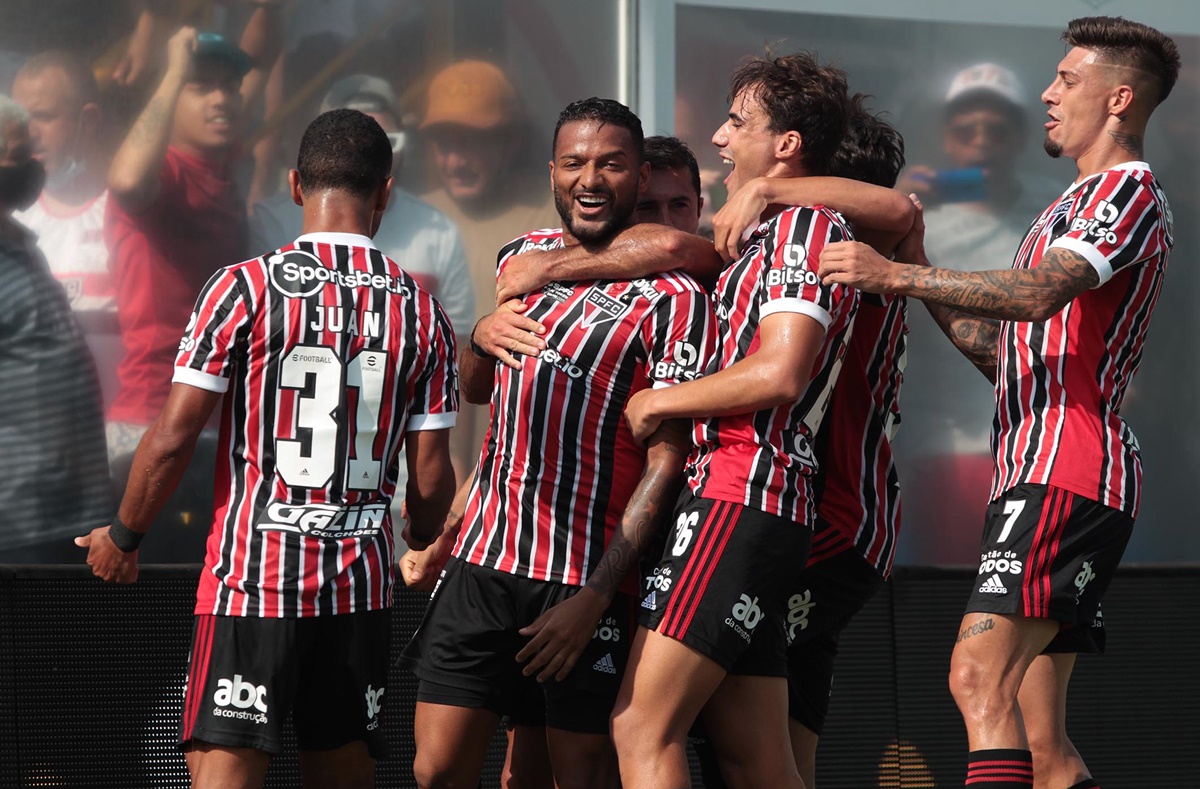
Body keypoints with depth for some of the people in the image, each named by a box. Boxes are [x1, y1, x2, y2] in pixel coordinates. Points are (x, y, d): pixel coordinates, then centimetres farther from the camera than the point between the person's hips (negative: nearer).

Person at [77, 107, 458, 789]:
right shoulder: (422, 311, 3)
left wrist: (124, 536, 9)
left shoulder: (245, 288, -6)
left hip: (252, 576, -3)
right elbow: (431, 479, 5)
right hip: (361, 582, 3)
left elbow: (173, 439, -7)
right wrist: (424, 552, 26)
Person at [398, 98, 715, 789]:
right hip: (482, 559, 5)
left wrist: (595, 595, -16)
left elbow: (666, 462, -10)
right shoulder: (522, 258, 13)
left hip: (589, 579, -5)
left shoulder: (671, 298, -6)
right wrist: (481, 337, 2)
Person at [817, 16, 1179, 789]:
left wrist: (898, 275, -23)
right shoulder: (1075, 204, 29)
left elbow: (1041, 294, -22)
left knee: (980, 676, -25)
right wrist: (920, 278, 18)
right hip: (1033, 475, 10)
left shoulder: (1130, 191, -3)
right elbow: (1006, 349, 29)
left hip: (1069, 476, -10)